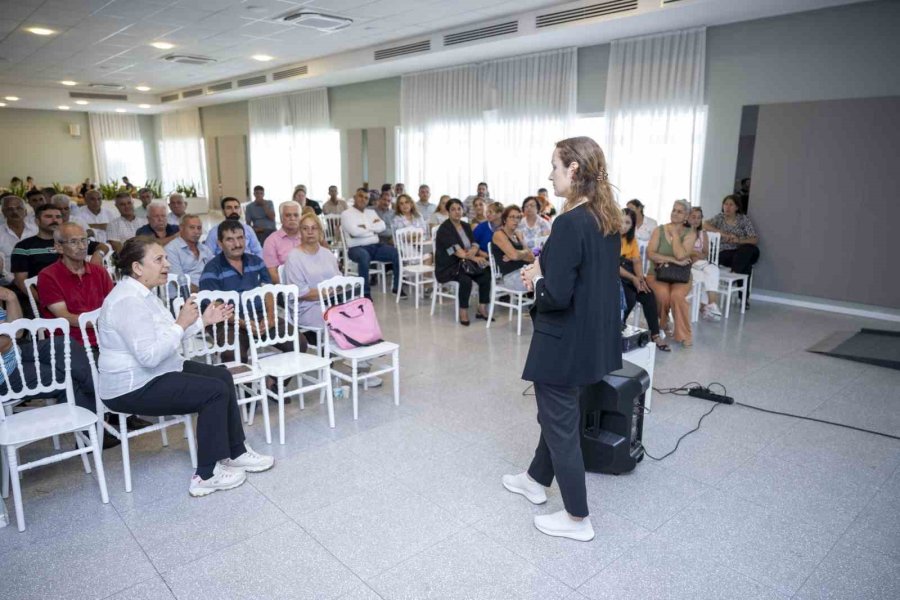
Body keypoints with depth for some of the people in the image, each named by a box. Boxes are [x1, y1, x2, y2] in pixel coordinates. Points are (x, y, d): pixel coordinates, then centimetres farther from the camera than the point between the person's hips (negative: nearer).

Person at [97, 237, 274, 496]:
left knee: (223, 376, 7)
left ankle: (236, 452, 14)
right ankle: (206, 475, -7)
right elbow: (149, 356, -32)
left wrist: (203, 320, 6)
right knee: (216, 391, -17)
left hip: (154, 373, 11)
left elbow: (164, 337, 13)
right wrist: (181, 323, -26)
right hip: (133, 388, -11)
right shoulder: (128, 301, -25)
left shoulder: (142, 293, 9)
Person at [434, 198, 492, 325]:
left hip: (465, 263, 6)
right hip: (448, 266, -6)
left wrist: (472, 251, -22)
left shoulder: (466, 226, 11)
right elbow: (457, 251, -19)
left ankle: (482, 309, -5)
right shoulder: (444, 229, -11)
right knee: (466, 280, -33)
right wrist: (475, 258, -26)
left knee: (486, 275, -17)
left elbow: (475, 245, 2)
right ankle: (463, 312, -15)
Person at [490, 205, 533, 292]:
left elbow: (532, 257, 12)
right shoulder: (499, 234, 0)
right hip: (511, 275, -7)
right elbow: (514, 255, -15)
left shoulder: (517, 235, 21)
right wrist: (525, 252, 5)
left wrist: (519, 255, -6)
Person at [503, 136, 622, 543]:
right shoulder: (607, 220, 4)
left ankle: (578, 519, 22)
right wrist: (545, 272, 5)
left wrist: (536, 279, -8)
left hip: (565, 342, -9)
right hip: (592, 337, 9)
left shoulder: (570, 224, -24)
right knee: (556, 411, 25)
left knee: (561, 421, 7)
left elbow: (557, 295, -27)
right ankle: (537, 479, 45)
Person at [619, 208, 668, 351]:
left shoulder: (631, 239, 11)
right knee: (629, 297, -28)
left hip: (628, 272, 7)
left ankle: (655, 335, -8)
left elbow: (637, 261, 3)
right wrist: (633, 278, -21)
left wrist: (640, 278, -16)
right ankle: (618, 327, -1)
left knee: (649, 295, -14)